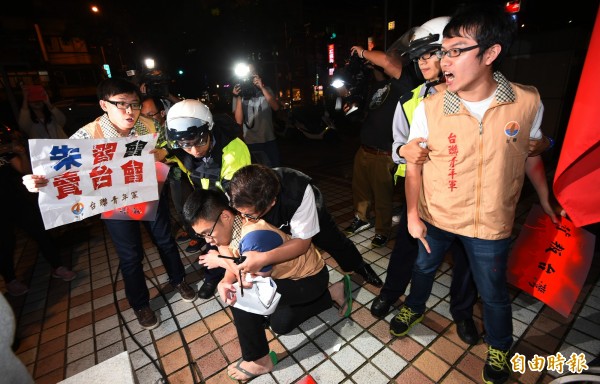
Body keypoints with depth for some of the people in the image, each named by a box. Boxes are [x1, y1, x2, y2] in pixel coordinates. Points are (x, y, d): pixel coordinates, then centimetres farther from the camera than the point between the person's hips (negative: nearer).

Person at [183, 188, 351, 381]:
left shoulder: (255, 237, -38)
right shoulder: (229, 227, -11)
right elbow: (235, 266, -2)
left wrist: (222, 255, -19)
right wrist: (225, 282, -24)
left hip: (311, 277, -9)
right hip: (291, 272, 9)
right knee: (280, 324, 25)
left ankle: (258, 360, 2)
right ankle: (333, 293, 29)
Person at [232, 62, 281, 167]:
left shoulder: (266, 90, 7)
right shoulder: (239, 95, 2)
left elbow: (276, 107, -12)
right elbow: (239, 121, -10)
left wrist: (262, 88, -18)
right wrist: (238, 98, -18)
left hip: (270, 140, 2)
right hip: (252, 142, -2)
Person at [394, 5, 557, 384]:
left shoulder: (528, 102, -12)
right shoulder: (428, 108, -15)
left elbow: (531, 156, 5)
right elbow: (414, 166, -6)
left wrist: (547, 201, 8)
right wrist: (413, 214, -10)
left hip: (491, 223, 1)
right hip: (434, 216, 0)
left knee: (494, 293, 18)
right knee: (424, 267, 23)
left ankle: (499, 348, 49)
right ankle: (414, 308, 55)